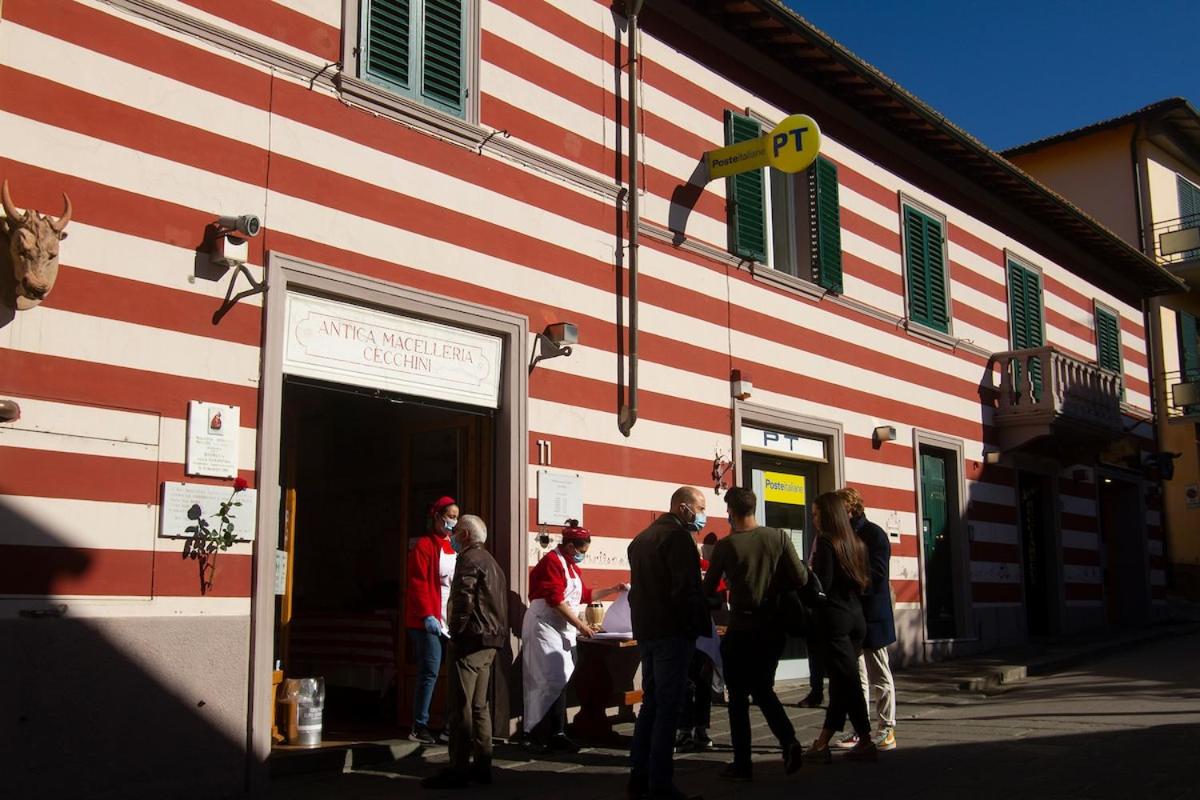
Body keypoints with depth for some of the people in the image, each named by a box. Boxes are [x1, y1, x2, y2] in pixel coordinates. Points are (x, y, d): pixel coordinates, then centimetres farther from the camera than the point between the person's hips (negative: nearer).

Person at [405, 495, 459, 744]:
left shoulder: (455, 547, 16)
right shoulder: (424, 545, -6)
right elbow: (417, 584, -12)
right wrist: (427, 615, -19)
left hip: (454, 621, 7)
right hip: (429, 620, -7)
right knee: (430, 671, -7)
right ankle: (419, 727, 1)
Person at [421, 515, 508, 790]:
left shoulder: (469, 559, -10)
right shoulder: (490, 561, 20)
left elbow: (464, 600, -19)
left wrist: (455, 632, -10)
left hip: (471, 640, -10)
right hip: (490, 642, 10)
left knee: (461, 707, -8)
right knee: (479, 705, 13)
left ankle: (459, 770, -7)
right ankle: (482, 765, 16)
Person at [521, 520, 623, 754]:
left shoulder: (571, 566, 18)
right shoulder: (552, 562, -12)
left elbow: (583, 594, 28)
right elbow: (555, 600, -19)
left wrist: (612, 590, 23)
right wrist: (579, 624, -16)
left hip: (563, 630, 9)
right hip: (545, 627, -9)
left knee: (560, 682, 5)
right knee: (554, 681, -11)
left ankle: (555, 735, 7)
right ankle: (553, 735, -7)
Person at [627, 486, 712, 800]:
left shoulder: (642, 538, 17)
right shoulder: (677, 536, -12)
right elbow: (688, 589, -19)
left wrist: (641, 623, 16)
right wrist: (704, 626, -12)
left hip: (646, 630, 9)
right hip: (673, 631, -9)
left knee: (650, 702, 14)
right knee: (668, 707, -5)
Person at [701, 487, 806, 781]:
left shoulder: (725, 545, -9)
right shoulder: (778, 537, -4)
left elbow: (708, 590, -1)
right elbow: (801, 578, -5)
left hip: (741, 630, -3)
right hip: (774, 628, 3)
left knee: (738, 696, 9)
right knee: (763, 689, 19)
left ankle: (742, 763, 10)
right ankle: (789, 740, -2)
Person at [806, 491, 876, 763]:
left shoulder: (826, 542, -10)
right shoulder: (856, 543, 10)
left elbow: (822, 585, -17)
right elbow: (865, 582, 14)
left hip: (834, 618, -7)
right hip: (856, 617, 7)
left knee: (846, 681, -2)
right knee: (841, 680, 10)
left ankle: (865, 742, -1)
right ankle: (822, 743, 16)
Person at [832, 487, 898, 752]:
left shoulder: (873, 535, -9)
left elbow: (876, 577, -17)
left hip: (871, 617, -7)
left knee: (879, 676, 2)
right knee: (857, 678, 11)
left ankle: (887, 731, 9)